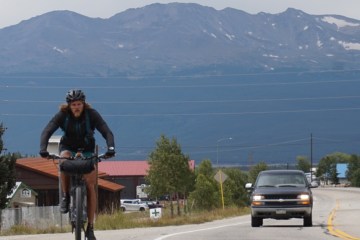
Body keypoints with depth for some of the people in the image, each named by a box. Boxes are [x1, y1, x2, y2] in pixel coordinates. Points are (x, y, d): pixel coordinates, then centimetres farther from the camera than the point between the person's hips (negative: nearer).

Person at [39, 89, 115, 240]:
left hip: (87, 151, 0)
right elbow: (47, 131, -27)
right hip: (68, 148, 0)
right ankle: (65, 196, -17)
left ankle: (90, 227, -9)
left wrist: (111, 148, -46)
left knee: (90, 185, -15)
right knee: (64, 161, -37)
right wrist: (43, 149, -45)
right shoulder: (62, 115, -19)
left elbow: (107, 132, -27)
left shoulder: (92, 114, -20)